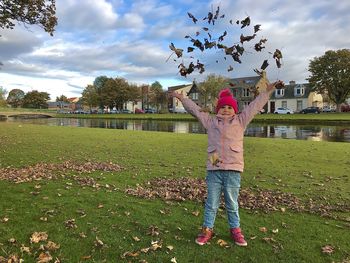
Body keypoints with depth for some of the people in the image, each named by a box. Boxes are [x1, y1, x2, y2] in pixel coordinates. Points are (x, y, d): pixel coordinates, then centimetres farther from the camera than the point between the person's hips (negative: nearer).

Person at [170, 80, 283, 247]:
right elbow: (195, 109, 15)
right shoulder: (210, 121, 10)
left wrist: (268, 90, 11)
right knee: (211, 203, 10)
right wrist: (181, 98, 20)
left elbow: (255, 105, 11)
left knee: (232, 204, 12)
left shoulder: (240, 121, 9)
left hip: (233, 170, 0)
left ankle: (235, 230, 29)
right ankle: (207, 229, 23)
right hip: (213, 169, 1)